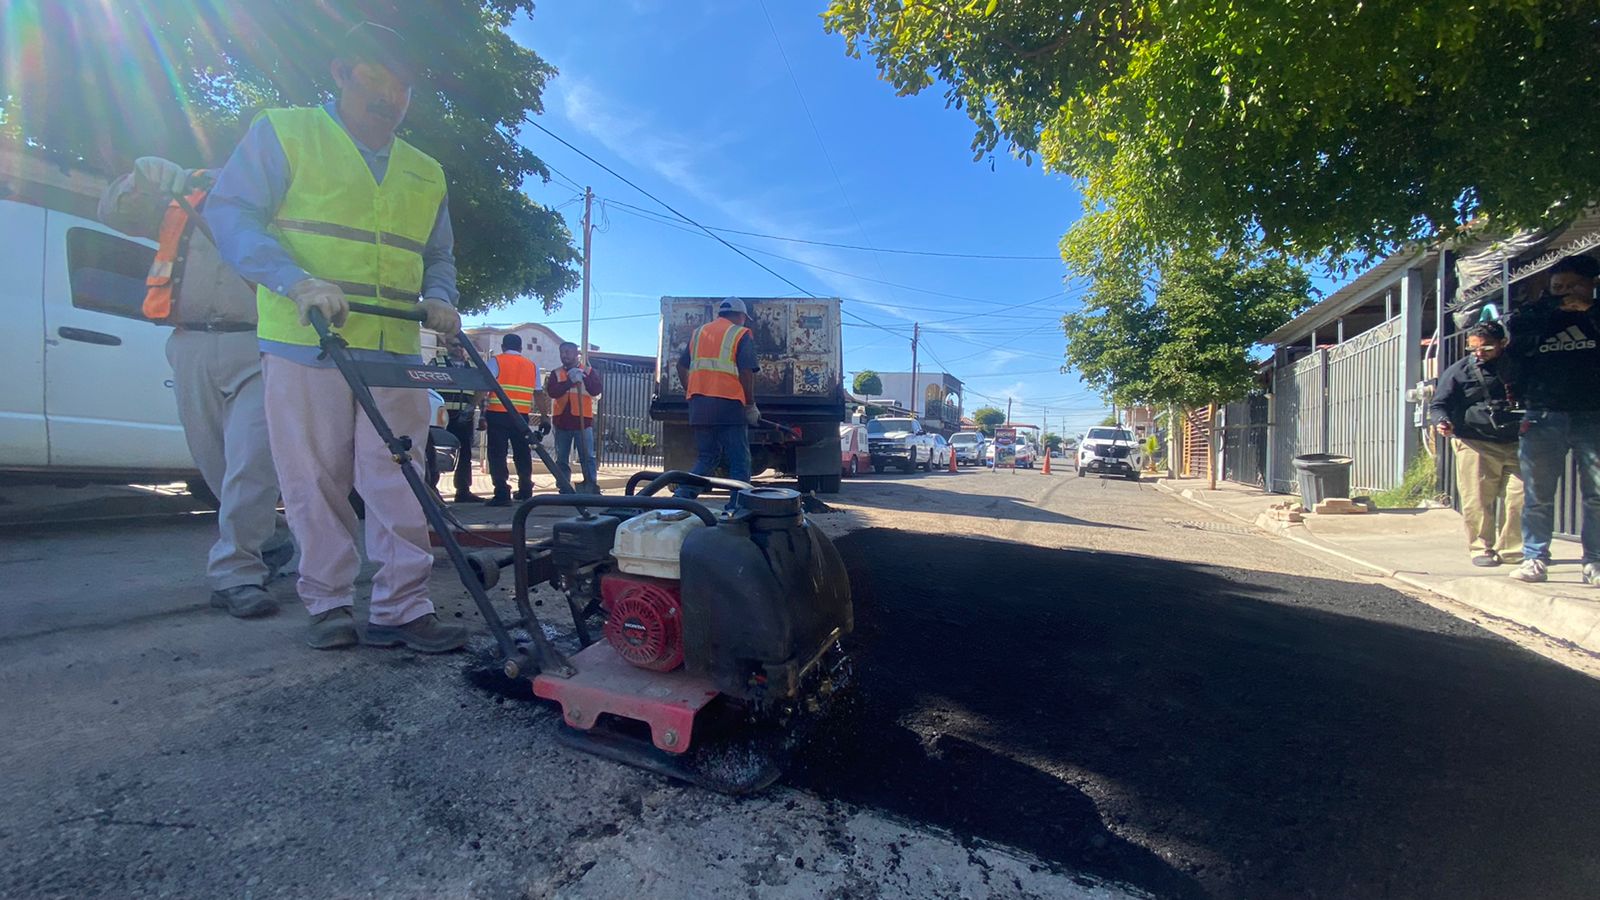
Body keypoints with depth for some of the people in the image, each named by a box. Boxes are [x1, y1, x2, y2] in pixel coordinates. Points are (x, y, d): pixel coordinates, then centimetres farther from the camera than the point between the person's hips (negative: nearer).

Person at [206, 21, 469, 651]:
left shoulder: (427, 174, 21)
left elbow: (438, 256, 26)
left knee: (400, 487, -2)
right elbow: (231, 213, -1)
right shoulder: (284, 133, 9)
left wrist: (438, 299, 3)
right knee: (316, 485, 1)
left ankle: (401, 609, 3)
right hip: (305, 347, -3)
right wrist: (298, 282, -19)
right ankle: (329, 605, 14)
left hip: (395, 354, 3)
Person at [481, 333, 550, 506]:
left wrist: (482, 411, -6)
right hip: (521, 416, 4)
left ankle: (502, 494, -7)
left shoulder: (495, 361, 5)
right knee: (522, 453, 16)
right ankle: (525, 491, 23)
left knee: (497, 454, -2)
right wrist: (544, 416, 13)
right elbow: (539, 393, 11)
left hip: (498, 414, -4)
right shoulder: (532, 365, 15)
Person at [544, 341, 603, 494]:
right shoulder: (556, 374, 10)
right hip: (561, 422, 3)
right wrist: (570, 381, -21)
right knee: (562, 459, 7)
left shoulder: (589, 371, 7)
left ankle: (592, 488, -5)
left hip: (583, 421, -3)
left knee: (587, 457, -7)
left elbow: (596, 390, -9)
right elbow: (552, 392, -9)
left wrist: (584, 377, -21)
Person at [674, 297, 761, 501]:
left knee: (706, 458, 17)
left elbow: (681, 366, 17)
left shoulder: (698, 332, 18)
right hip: (728, 406, -6)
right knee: (739, 461, 3)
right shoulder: (741, 334, 1)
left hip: (698, 407, 6)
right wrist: (751, 406, -1)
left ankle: (682, 496, 3)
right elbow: (746, 372, -8)